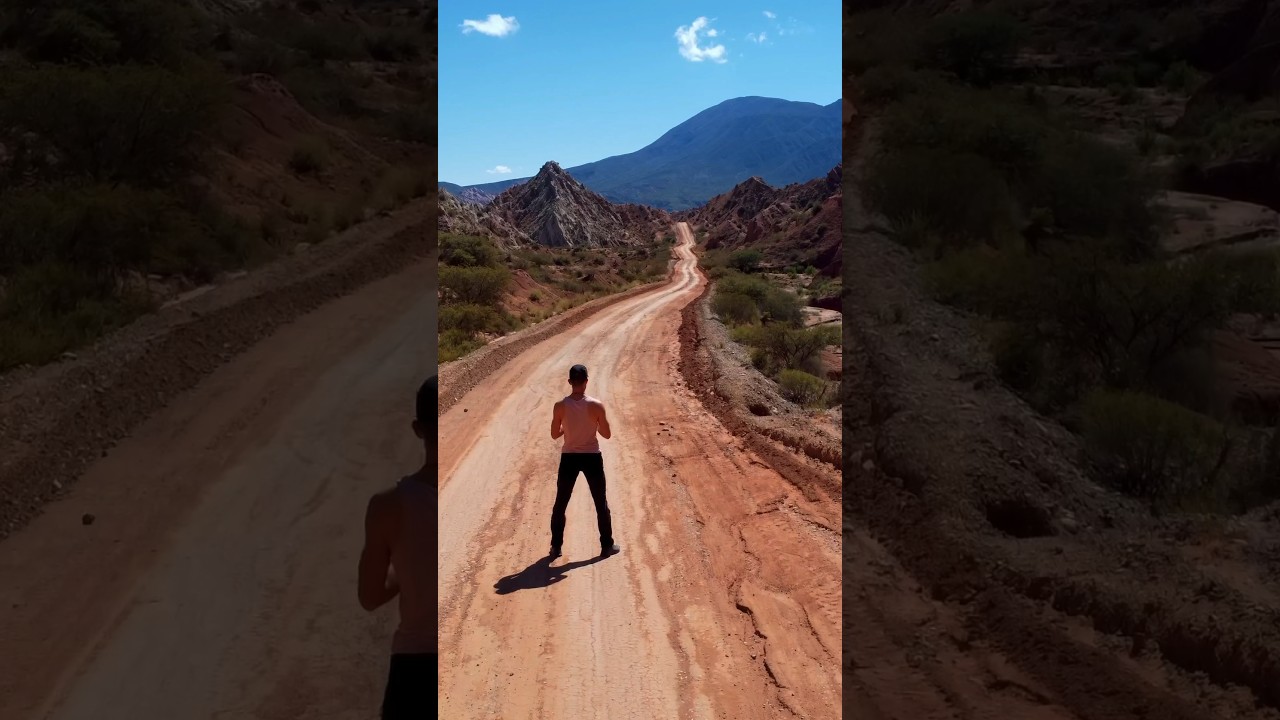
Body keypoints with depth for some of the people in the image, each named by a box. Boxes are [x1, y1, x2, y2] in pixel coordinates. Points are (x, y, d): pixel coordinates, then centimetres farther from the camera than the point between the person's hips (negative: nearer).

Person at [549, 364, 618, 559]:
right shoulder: (596, 405, -13)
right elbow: (607, 434, -6)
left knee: (560, 503, 15)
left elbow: (554, 434, -1)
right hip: (592, 458, -1)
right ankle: (607, 545, 20)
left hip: (569, 458, 1)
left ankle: (556, 546, 20)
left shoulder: (560, 406, -10)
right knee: (601, 503, 13)